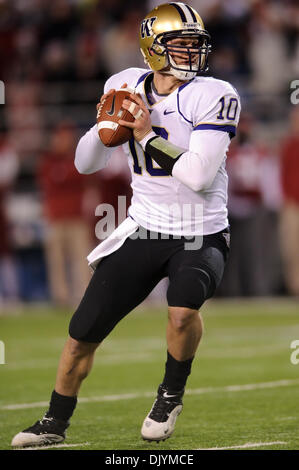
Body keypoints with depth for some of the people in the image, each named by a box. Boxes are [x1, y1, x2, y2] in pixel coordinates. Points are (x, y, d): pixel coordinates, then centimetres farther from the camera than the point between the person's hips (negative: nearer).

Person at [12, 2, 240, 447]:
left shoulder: (213, 97, -14)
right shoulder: (126, 87, 1)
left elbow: (198, 176, -24)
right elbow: (85, 163, 8)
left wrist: (148, 135, -19)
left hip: (201, 237, -4)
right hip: (144, 231, 4)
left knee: (183, 310, -32)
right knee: (83, 332, 2)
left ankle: (171, 394, -2)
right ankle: (55, 423, 24)